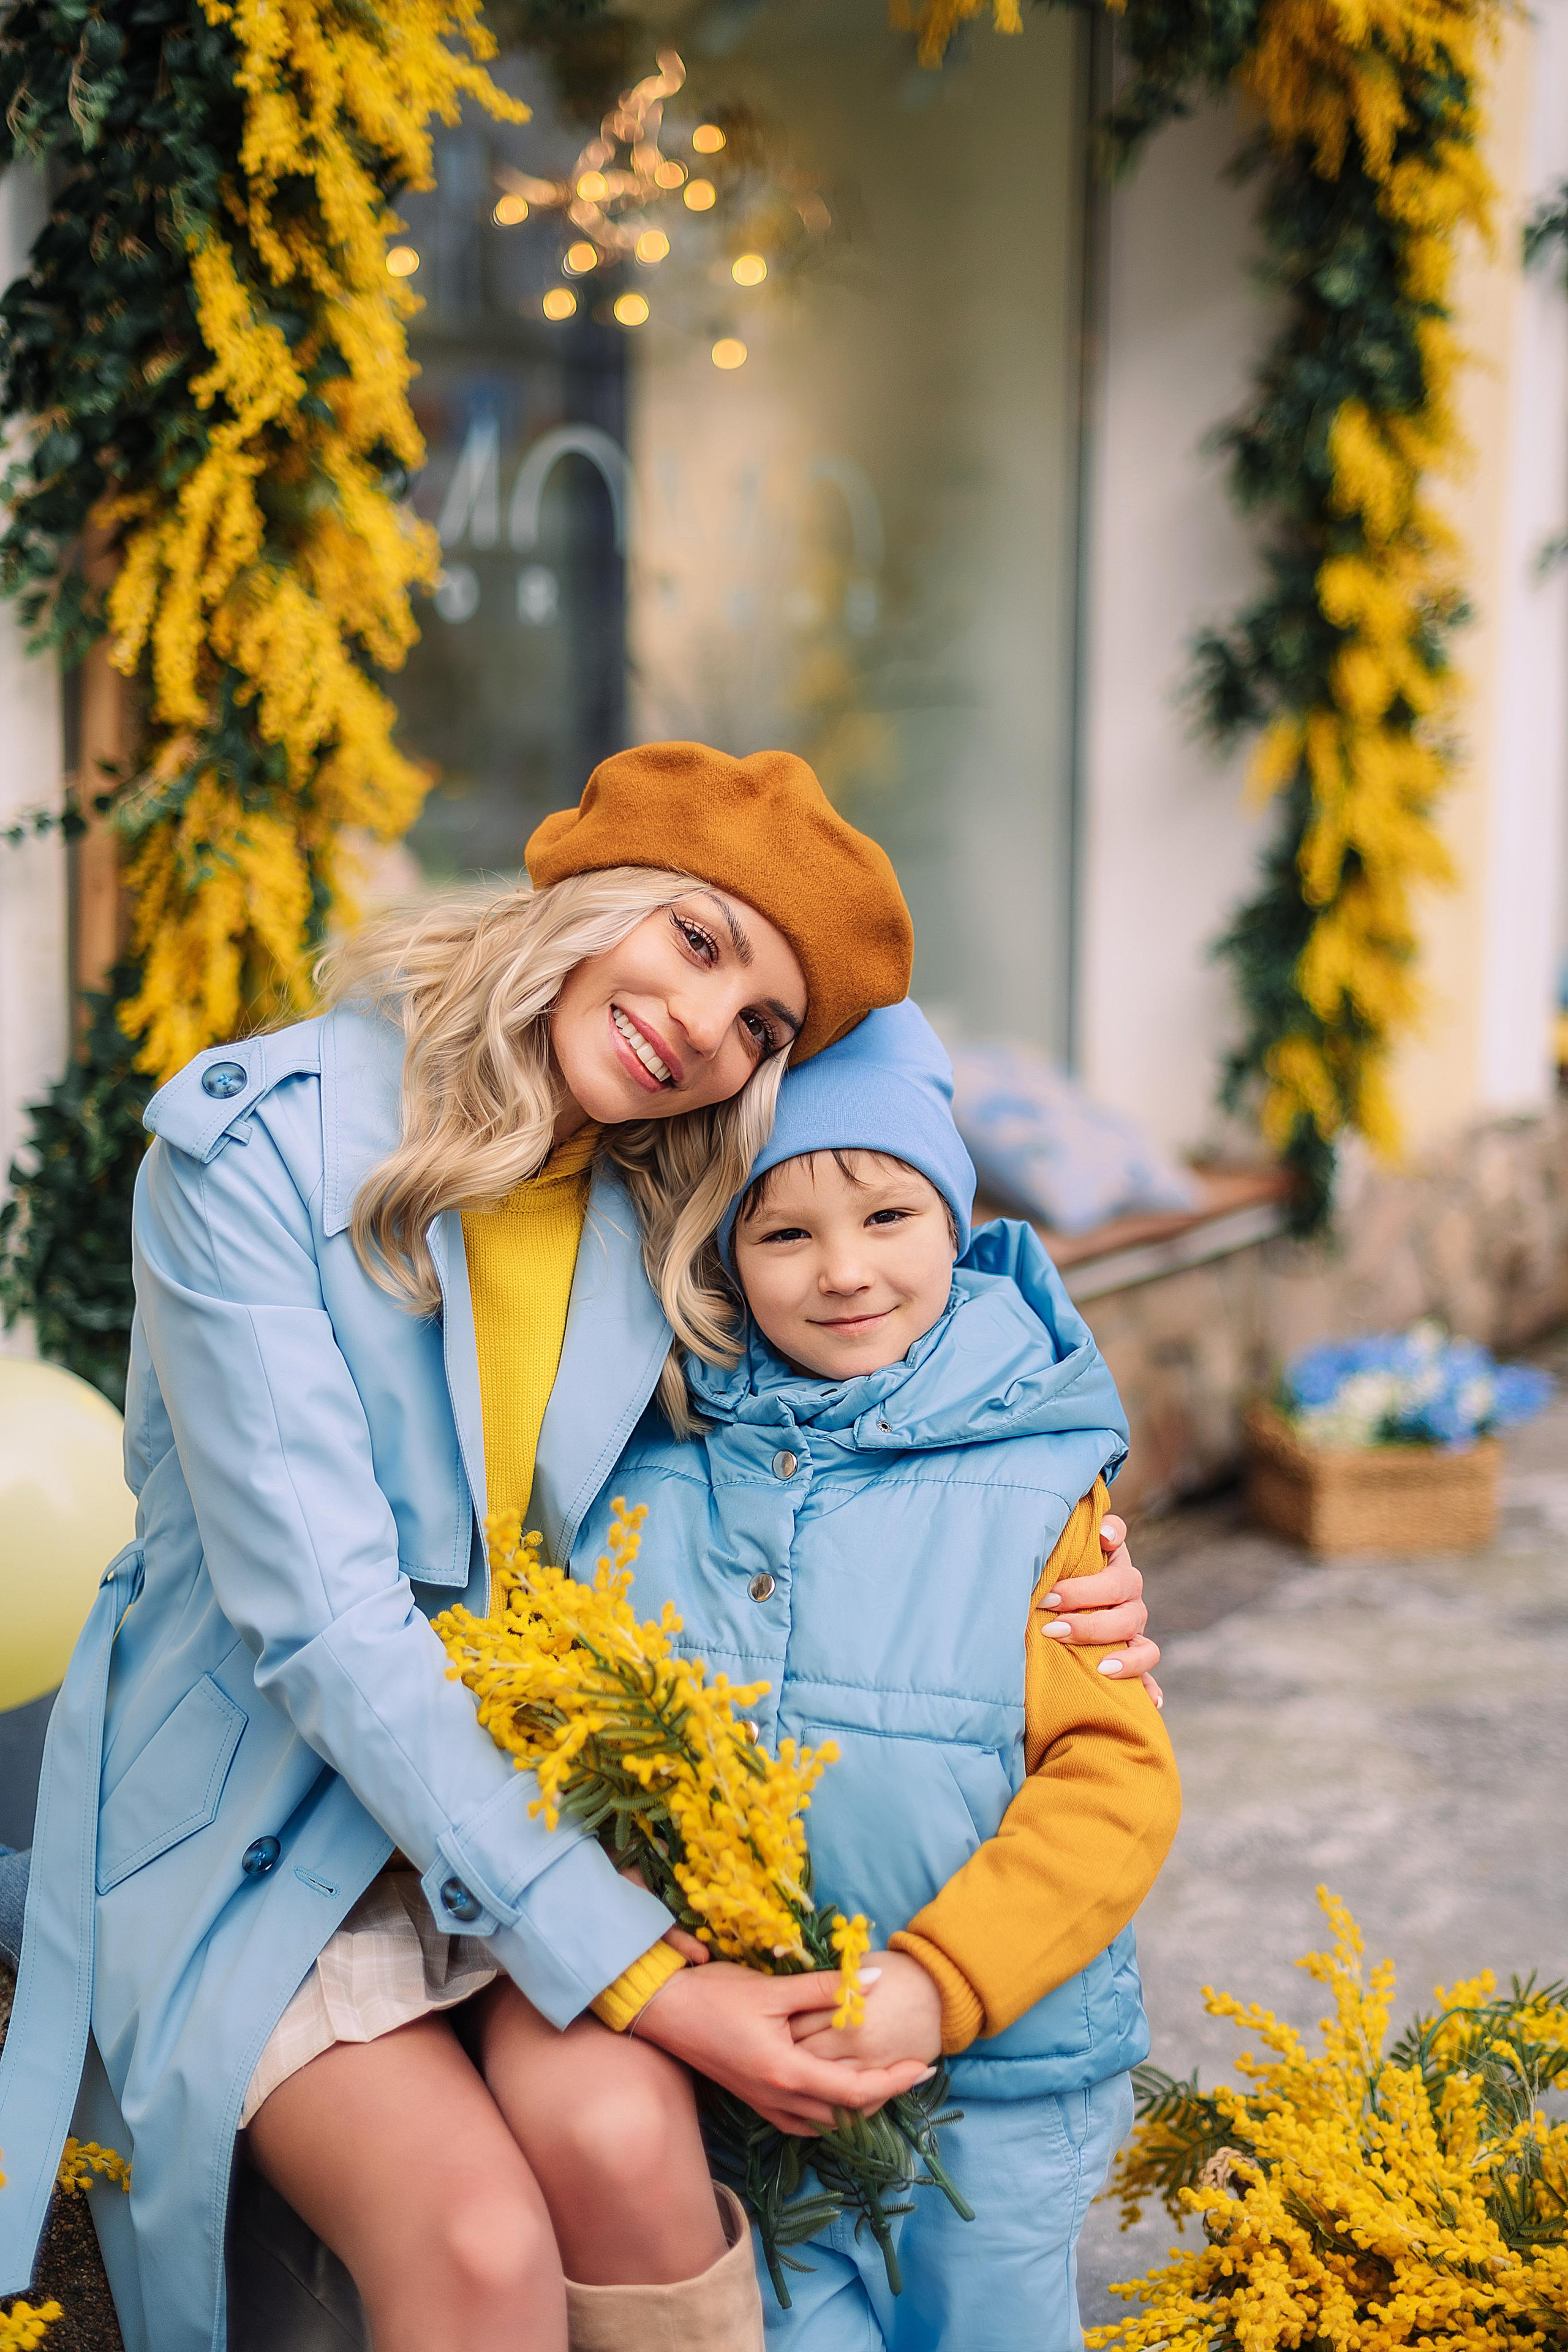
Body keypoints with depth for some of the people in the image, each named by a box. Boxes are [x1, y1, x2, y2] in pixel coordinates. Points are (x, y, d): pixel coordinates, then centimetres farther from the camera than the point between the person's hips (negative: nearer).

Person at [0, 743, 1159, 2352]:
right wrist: (630, 1970, -25)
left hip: (531, 1794, 4)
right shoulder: (257, 1141, -16)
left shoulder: (670, 1220, 0)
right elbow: (321, 1621, -22)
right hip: (254, 1806, -3)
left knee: (632, 2132, -27)